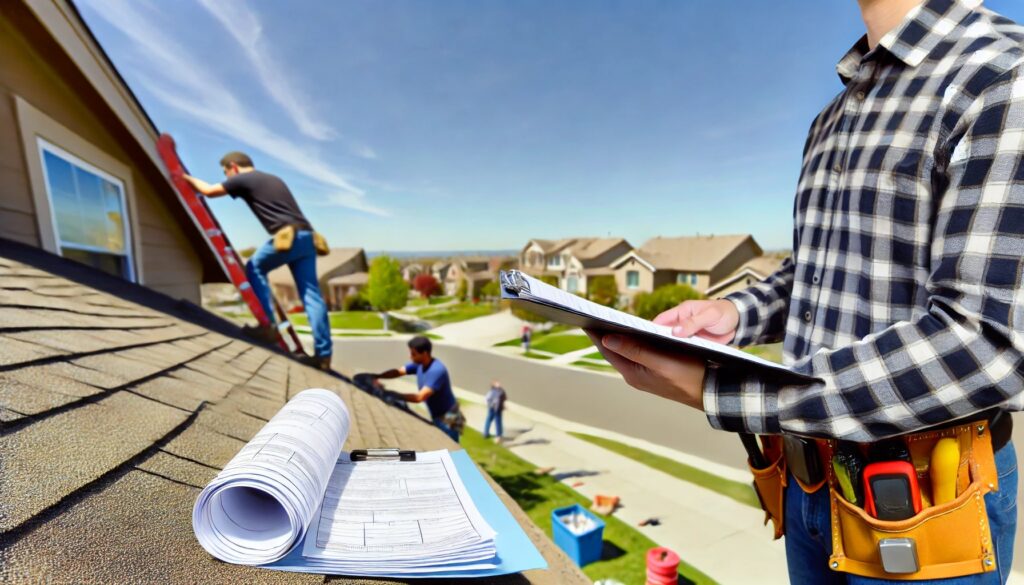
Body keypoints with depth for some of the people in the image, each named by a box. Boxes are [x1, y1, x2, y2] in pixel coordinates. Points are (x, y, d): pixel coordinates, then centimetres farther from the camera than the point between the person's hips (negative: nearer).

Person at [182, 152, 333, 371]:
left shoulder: (243, 179, 9)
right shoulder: (273, 179, 31)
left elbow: (209, 190, 21)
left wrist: (188, 178, 38)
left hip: (288, 236, -7)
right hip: (307, 235, 7)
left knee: (254, 269, 18)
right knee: (311, 294, 2)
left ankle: (269, 326, 7)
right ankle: (323, 354, -2)